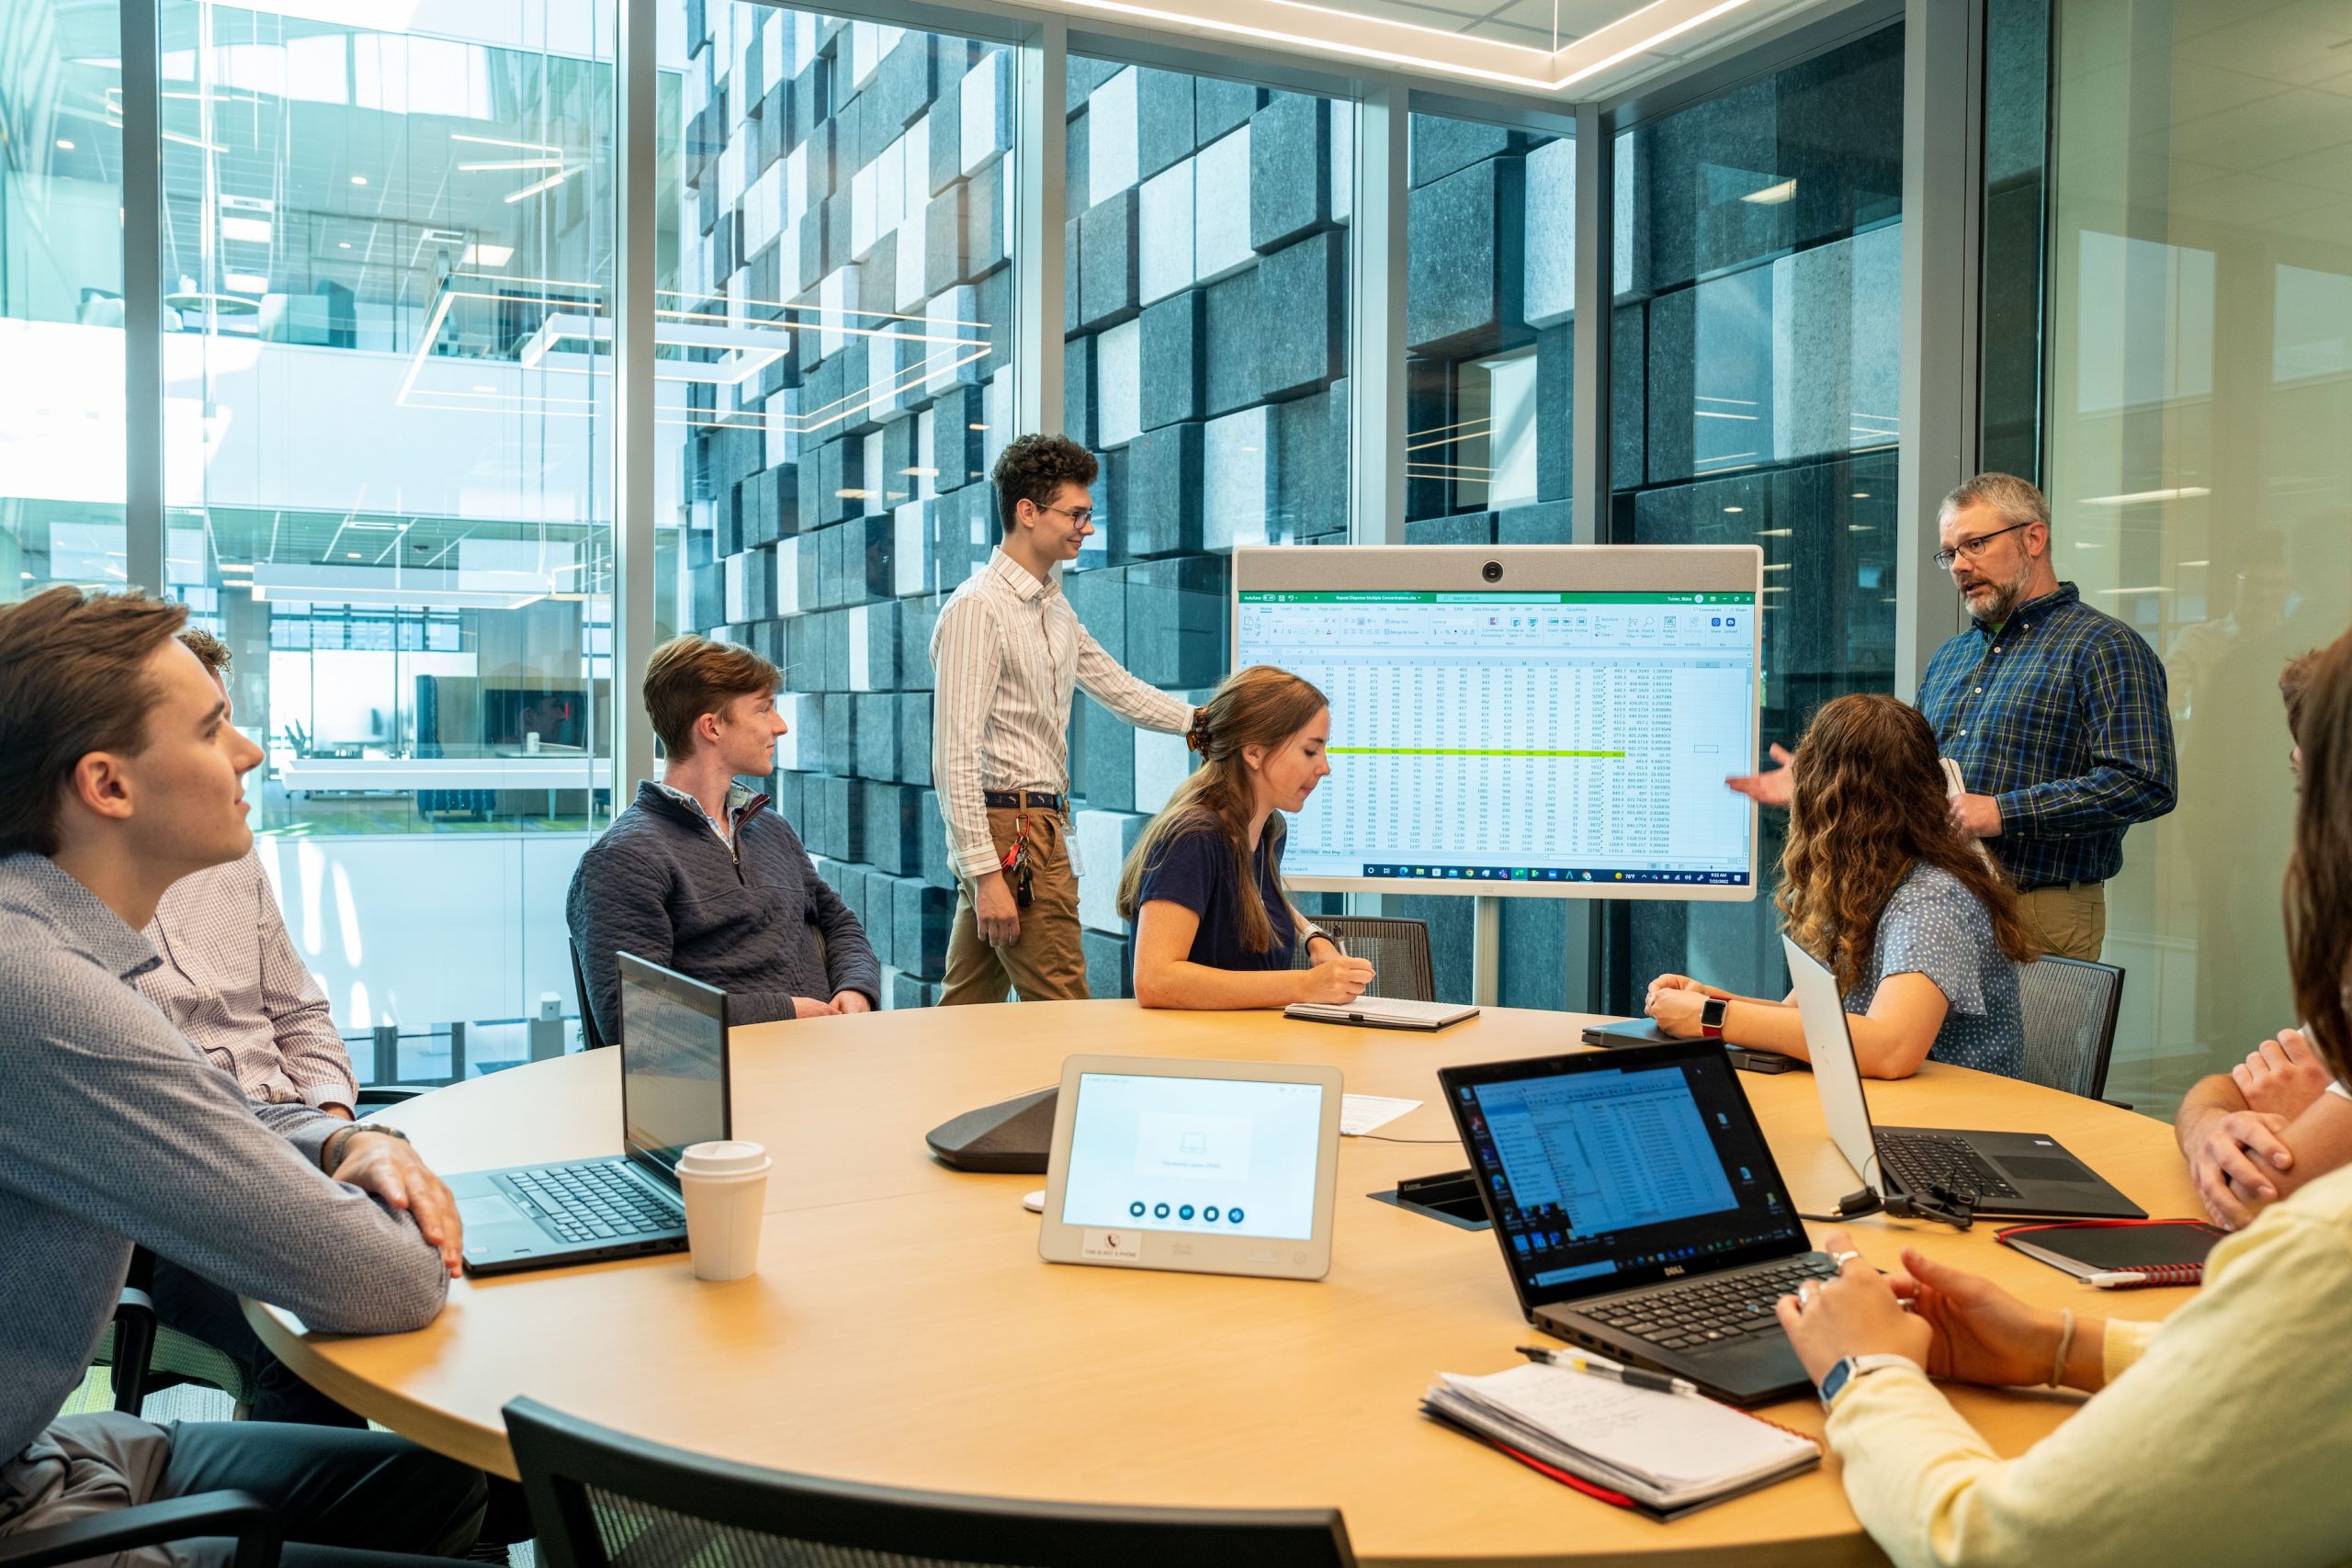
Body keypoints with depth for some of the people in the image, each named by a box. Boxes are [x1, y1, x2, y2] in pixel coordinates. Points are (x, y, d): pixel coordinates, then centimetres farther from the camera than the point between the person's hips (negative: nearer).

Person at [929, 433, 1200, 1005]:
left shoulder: (1055, 606, 16)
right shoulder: (977, 608, -14)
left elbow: (1120, 690, 24)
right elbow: (956, 754, -18)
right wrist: (986, 873, -22)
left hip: (1042, 823, 9)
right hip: (1009, 833, -9)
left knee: (966, 1011, 13)